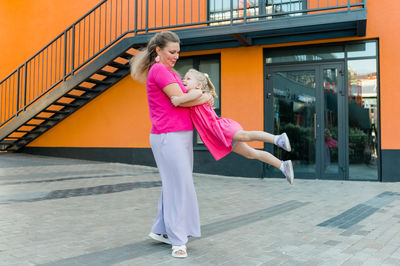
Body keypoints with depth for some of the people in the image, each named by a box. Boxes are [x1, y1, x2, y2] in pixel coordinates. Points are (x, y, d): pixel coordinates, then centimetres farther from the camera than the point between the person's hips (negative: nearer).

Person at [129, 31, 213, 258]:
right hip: (168, 136, -9)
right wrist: (202, 99, -1)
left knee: (173, 184, 12)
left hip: (181, 135, 9)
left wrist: (202, 92, 6)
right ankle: (178, 239, 4)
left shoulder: (172, 73, 20)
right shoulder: (158, 70, -10)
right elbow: (178, 99, -16)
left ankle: (161, 230, 23)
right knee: (179, 185, -6)